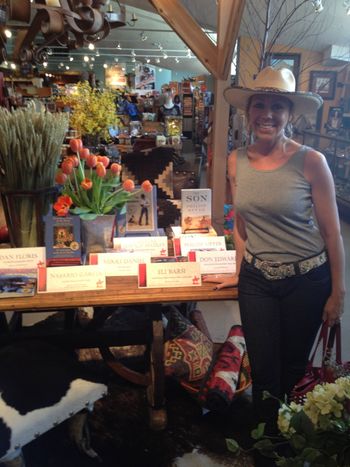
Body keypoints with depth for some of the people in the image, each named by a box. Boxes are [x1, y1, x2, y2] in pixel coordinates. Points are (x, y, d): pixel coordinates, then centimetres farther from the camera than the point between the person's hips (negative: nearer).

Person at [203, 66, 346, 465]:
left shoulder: (310, 161, -14)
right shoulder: (236, 161, -2)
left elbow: (332, 232, -8)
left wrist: (337, 294, -6)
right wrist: (239, 272, 14)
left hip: (306, 281, -2)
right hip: (256, 280, 2)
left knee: (294, 371, 17)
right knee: (264, 374, 11)